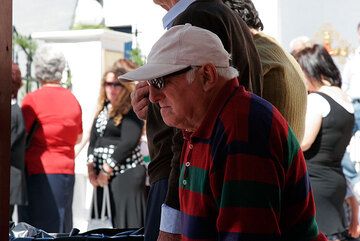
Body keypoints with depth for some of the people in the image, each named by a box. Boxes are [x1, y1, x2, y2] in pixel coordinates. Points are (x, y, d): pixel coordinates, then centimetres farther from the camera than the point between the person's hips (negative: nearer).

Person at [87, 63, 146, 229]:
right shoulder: (103, 109, 16)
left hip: (126, 174, -7)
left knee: (127, 221, -8)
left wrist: (107, 168, -15)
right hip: (103, 175, 7)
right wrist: (91, 167, -1)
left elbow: (129, 141, -16)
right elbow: (93, 139, 13)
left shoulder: (132, 110, -6)